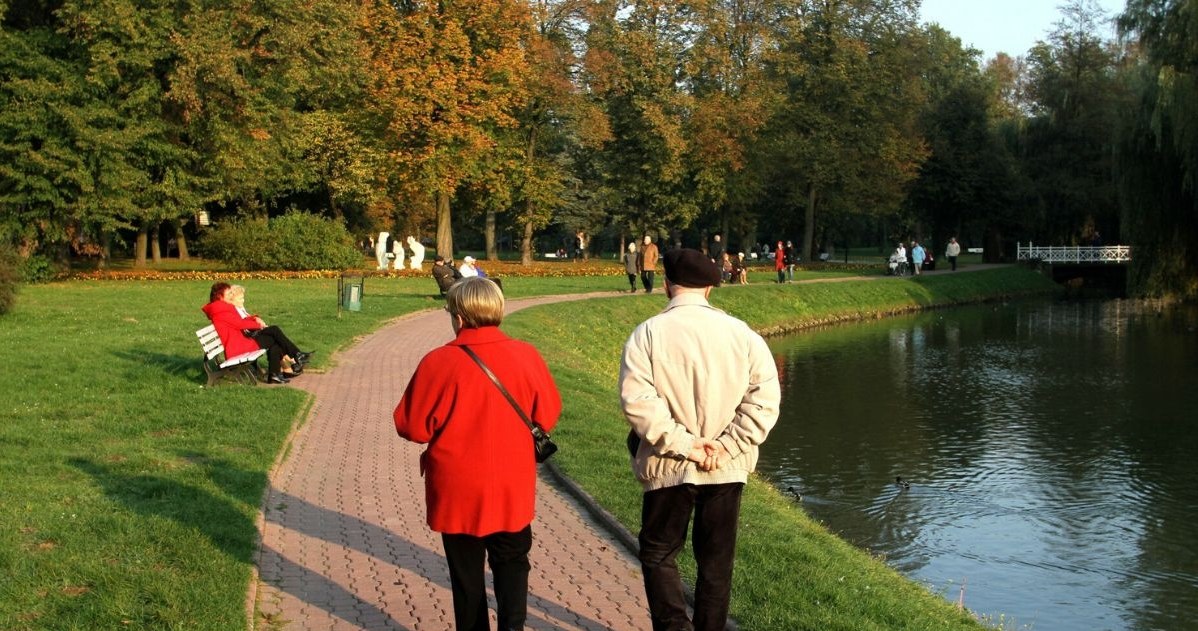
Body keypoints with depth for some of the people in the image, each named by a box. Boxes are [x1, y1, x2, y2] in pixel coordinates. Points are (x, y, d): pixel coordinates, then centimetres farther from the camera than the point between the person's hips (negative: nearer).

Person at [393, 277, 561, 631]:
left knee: (467, 569, 15)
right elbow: (548, 415, 2)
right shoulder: (526, 356, -8)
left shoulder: (438, 363, -16)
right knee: (512, 562, 15)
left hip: (457, 491, -1)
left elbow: (412, 427, -10)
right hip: (513, 487, 2)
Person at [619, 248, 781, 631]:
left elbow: (637, 400, -19)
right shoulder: (740, 333, -2)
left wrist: (683, 443, -14)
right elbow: (765, 397, -8)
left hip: (669, 467, -2)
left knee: (658, 553, 13)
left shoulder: (648, 334, -10)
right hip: (727, 469, 3)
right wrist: (728, 446, -9)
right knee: (716, 560, 15)